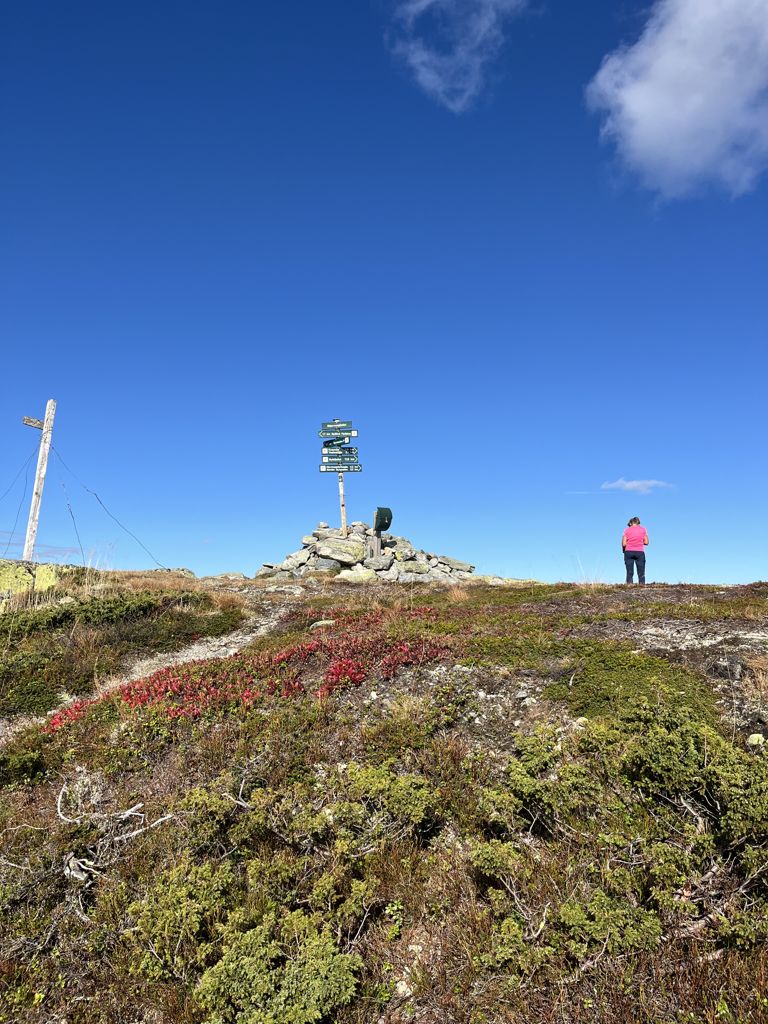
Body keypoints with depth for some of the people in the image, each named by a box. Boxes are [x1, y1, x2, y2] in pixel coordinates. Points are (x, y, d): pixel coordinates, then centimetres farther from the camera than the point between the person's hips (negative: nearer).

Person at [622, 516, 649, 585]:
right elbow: (646, 542, 3)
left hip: (629, 552, 0)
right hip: (640, 552, 0)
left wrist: (623, 550, 14)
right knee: (641, 573, 4)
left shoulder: (627, 530, 3)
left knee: (629, 573, 2)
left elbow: (624, 543, -4)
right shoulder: (643, 529, 6)